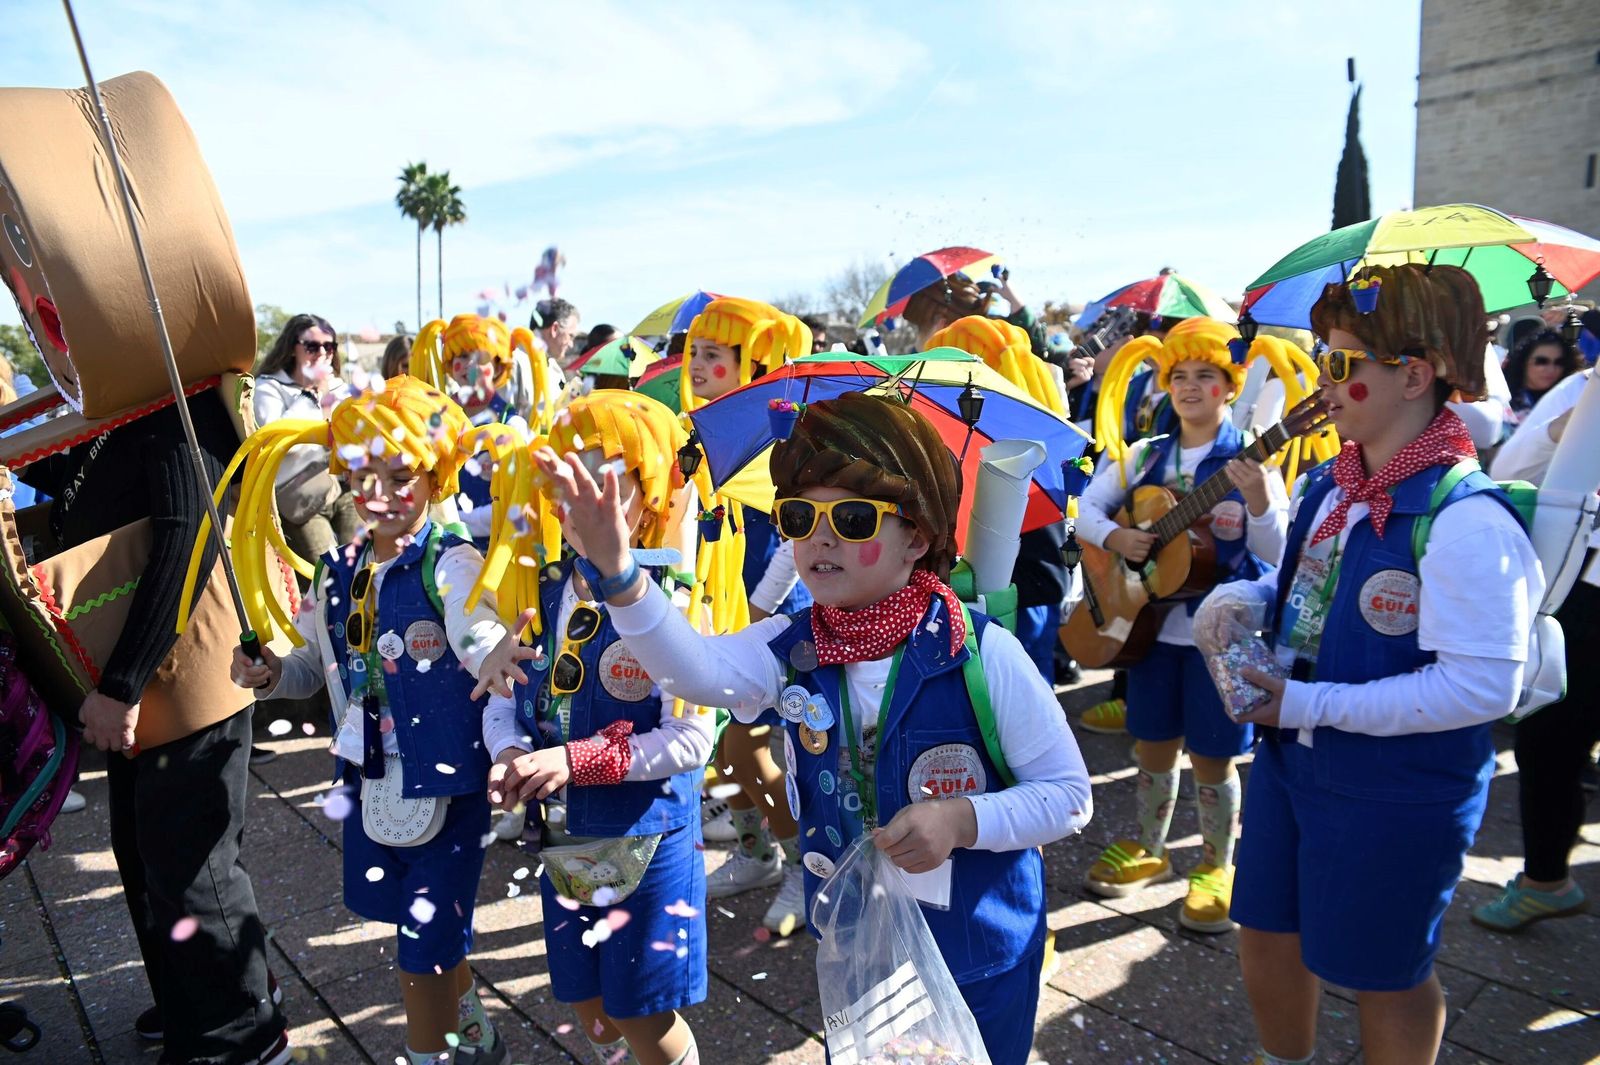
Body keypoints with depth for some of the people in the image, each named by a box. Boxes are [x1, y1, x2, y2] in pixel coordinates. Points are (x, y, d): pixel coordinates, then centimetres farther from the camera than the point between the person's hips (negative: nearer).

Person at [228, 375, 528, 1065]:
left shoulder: (452, 564, -17)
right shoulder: (341, 571, 3)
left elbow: (481, 630, -37)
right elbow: (315, 666, 14)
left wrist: (493, 657, -60)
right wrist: (270, 674, -7)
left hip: (447, 782, -7)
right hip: (371, 776, 7)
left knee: (424, 949, 2)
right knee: (422, 926, 24)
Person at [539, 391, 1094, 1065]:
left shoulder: (983, 653, -21)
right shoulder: (790, 650, -10)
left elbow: (1070, 794, -13)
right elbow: (694, 668, -30)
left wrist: (962, 818, -29)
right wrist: (618, 573, -46)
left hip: (984, 957, -3)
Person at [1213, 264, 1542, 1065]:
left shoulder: (1464, 521, -25)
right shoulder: (1328, 484, 1)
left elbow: (1481, 686, -27)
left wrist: (1311, 704, -26)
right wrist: (1246, 597, -4)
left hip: (1396, 798, -8)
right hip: (1290, 760, 8)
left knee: (1382, 975, 16)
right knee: (1268, 939, 23)